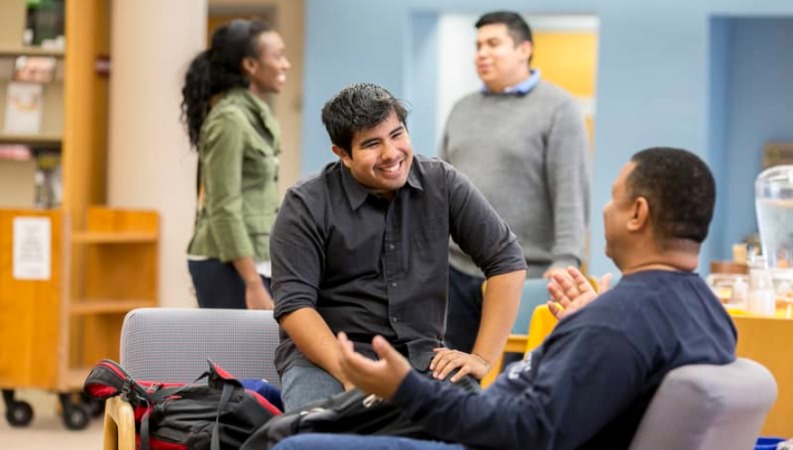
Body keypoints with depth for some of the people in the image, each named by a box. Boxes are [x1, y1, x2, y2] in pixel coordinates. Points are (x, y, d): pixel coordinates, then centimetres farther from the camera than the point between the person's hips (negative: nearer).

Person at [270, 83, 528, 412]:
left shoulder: (442, 184, 3)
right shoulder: (307, 205, -4)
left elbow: (507, 261, 6)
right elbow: (293, 304, -11)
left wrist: (483, 358, -4)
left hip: (419, 357, 3)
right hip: (324, 356, -3)